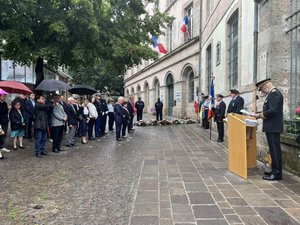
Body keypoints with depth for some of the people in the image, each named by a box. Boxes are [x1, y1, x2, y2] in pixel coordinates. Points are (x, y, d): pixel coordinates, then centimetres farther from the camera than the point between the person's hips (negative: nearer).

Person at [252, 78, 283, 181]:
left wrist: (259, 115, -12)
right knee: (274, 150, 15)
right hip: (272, 127, 10)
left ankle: (277, 174, 4)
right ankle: (275, 171, 25)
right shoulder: (273, 93, 17)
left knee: (275, 150, -4)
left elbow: (272, 110, -24)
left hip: (273, 127, -10)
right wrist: (260, 115, 8)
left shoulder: (274, 93, -16)